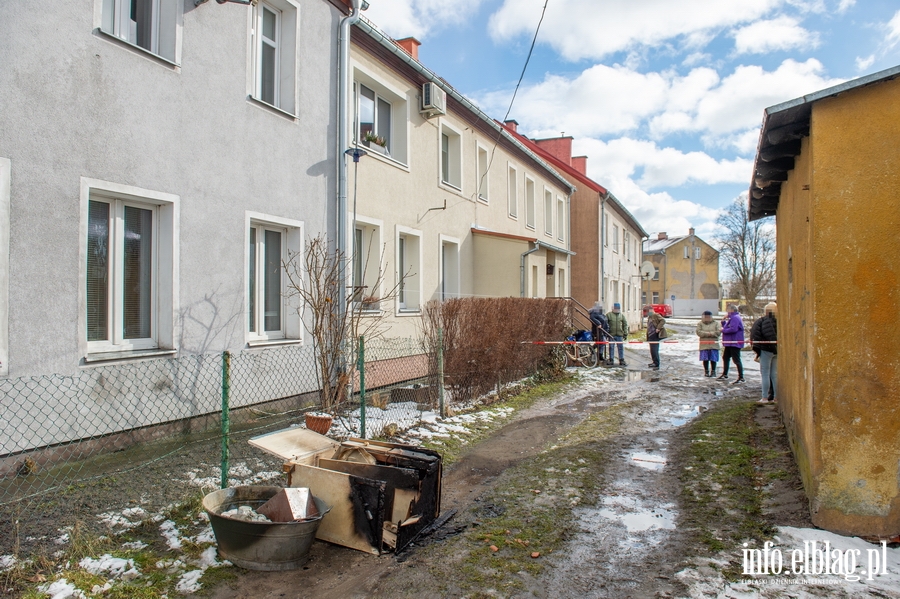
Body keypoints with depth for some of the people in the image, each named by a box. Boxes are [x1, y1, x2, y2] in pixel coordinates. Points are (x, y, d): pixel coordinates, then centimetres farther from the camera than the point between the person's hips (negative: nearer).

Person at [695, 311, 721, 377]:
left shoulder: (716, 324, 10)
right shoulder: (700, 324, 8)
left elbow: (718, 332, -4)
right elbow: (698, 332, -7)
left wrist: (711, 333, -13)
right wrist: (708, 333, -13)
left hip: (713, 345, 0)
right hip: (704, 345, 0)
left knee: (713, 359, 0)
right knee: (705, 359, 1)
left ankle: (713, 371, 12)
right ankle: (706, 372, 12)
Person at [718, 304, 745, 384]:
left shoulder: (735, 318, -17)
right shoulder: (732, 318, 18)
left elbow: (733, 329, -29)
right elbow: (726, 327, 21)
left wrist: (723, 330, -16)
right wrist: (723, 321, 8)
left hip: (735, 343, -12)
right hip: (730, 343, 12)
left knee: (736, 360, -11)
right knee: (725, 358, 20)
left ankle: (741, 378, -9)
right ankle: (725, 375, 32)